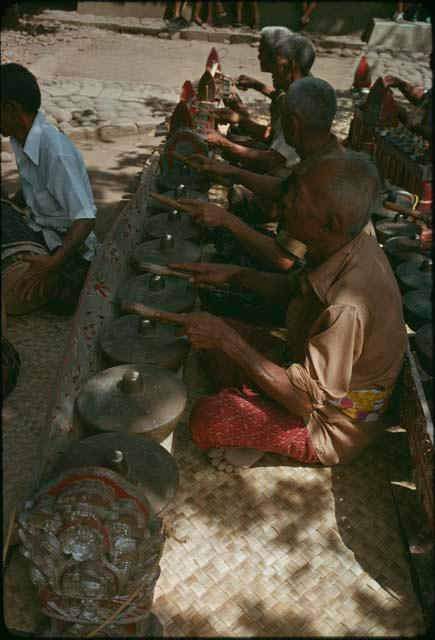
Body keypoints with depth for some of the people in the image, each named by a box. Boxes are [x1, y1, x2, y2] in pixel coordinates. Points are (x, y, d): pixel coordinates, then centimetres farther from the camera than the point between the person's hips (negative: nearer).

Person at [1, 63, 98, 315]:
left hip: (66, 245, -8)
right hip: (41, 232, 8)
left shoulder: (55, 151, -26)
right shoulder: (21, 140, 1)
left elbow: (86, 218, -28)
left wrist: (53, 263, -36)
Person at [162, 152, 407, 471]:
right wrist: (236, 274, -5)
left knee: (206, 420, -23)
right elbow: (294, 290, 9)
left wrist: (227, 339, -29)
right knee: (215, 339, 5)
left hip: (332, 422, -8)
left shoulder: (347, 307, -39)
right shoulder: (347, 245, -11)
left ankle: (265, 443, 3)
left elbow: (305, 399, -29)